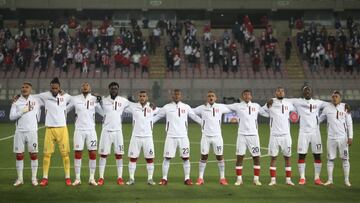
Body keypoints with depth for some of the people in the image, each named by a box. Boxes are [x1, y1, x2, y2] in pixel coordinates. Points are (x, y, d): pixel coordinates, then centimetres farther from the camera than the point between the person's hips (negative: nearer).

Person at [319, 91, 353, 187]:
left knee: (345, 158, 2)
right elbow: (319, 119, 12)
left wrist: (350, 137, -5)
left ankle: (347, 180, 11)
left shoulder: (345, 107, -2)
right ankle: (330, 180, 14)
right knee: (330, 159, 6)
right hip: (331, 137, 1)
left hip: (343, 137, -1)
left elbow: (349, 124, 0)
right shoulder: (327, 108, 2)